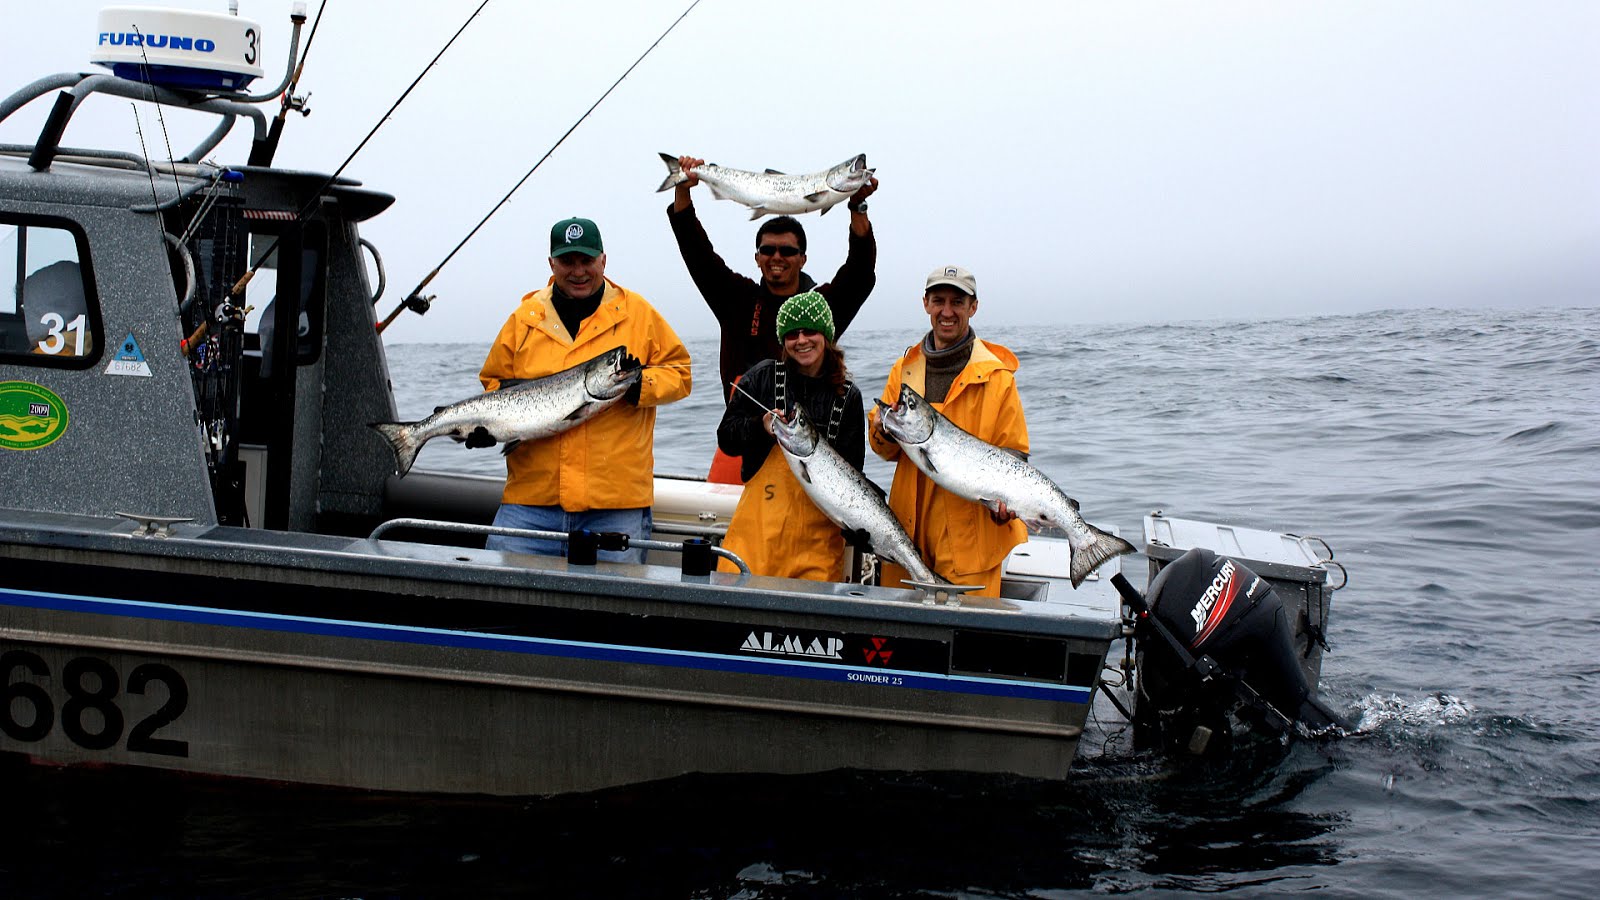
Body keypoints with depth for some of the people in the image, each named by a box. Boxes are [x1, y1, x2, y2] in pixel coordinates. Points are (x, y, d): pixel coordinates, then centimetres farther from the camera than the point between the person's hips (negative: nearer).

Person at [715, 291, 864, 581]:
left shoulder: (847, 396, 9)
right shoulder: (763, 377, 6)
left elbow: (851, 468, 10)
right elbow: (726, 437, 7)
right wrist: (761, 426, -12)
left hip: (818, 529, 1)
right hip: (761, 522, -1)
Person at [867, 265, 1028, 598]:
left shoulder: (996, 375, -1)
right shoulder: (905, 368, 12)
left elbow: (1013, 452, 0)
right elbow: (883, 448, 13)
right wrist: (884, 431, -11)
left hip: (969, 535, -4)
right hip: (909, 527, 4)